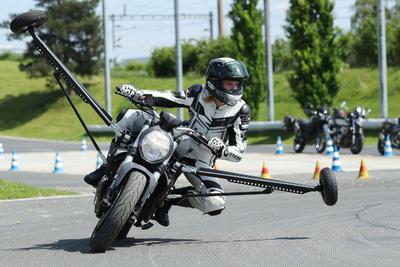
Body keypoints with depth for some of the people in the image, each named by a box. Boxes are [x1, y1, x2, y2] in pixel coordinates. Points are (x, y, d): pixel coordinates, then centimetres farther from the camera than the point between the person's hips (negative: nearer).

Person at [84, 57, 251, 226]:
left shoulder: (241, 111, -14)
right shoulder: (198, 93, -8)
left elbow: (238, 152, -15)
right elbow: (165, 98, -8)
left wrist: (222, 149, -38)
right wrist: (137, 93, -27)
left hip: (199, 161, -1)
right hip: (175, 142, 1)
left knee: (216, 204, -29)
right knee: (129, 116, -15)